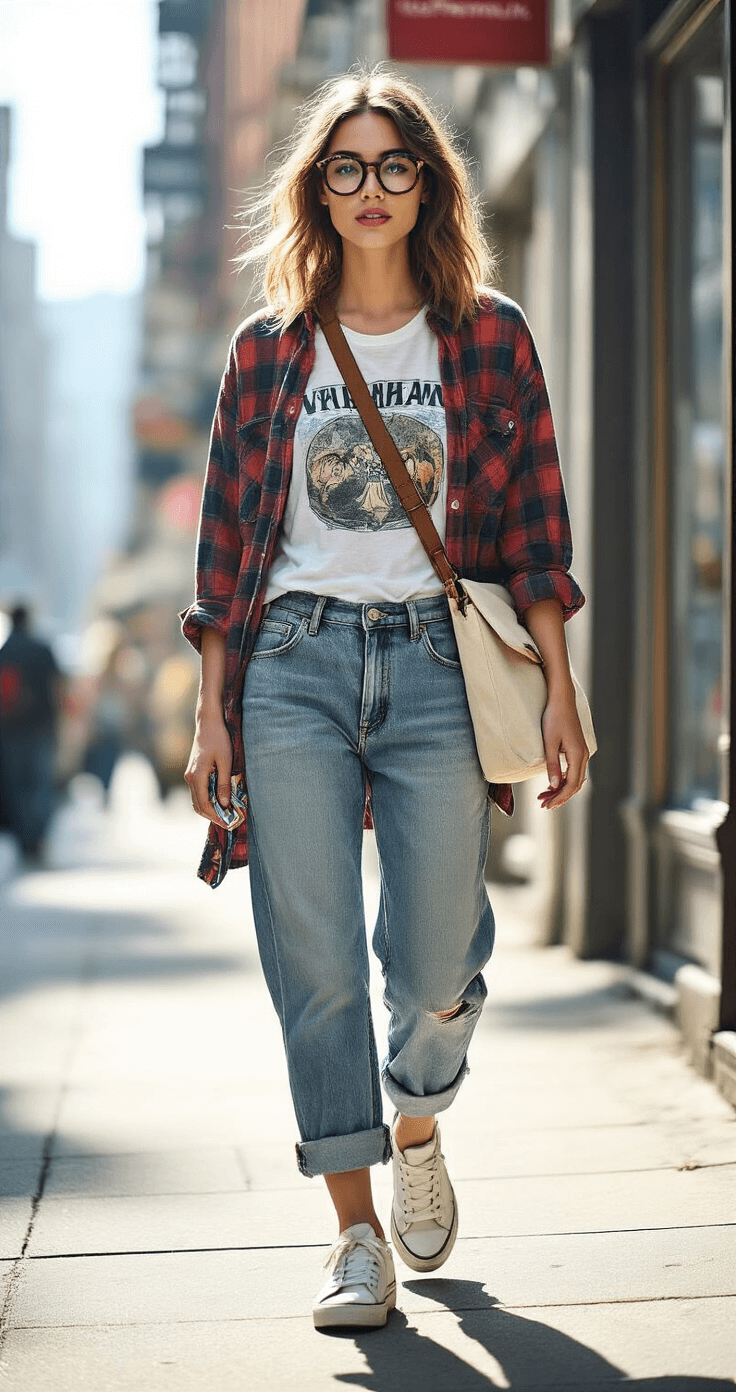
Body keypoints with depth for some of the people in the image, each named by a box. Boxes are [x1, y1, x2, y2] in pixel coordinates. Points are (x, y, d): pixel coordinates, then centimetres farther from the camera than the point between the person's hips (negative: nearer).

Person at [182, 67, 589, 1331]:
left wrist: (560, 694, -2)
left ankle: (415, 1128, 31)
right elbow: (227, 546, 10)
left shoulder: (489, 339, 8)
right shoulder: (268, 351, 10)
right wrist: (212, 712, 4)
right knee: (315, 961, -4)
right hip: (292, 667, 1)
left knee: (433, 965, -2)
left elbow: (534, 531, 6)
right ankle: (356, 1232, 7)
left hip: (437, 666, 0)